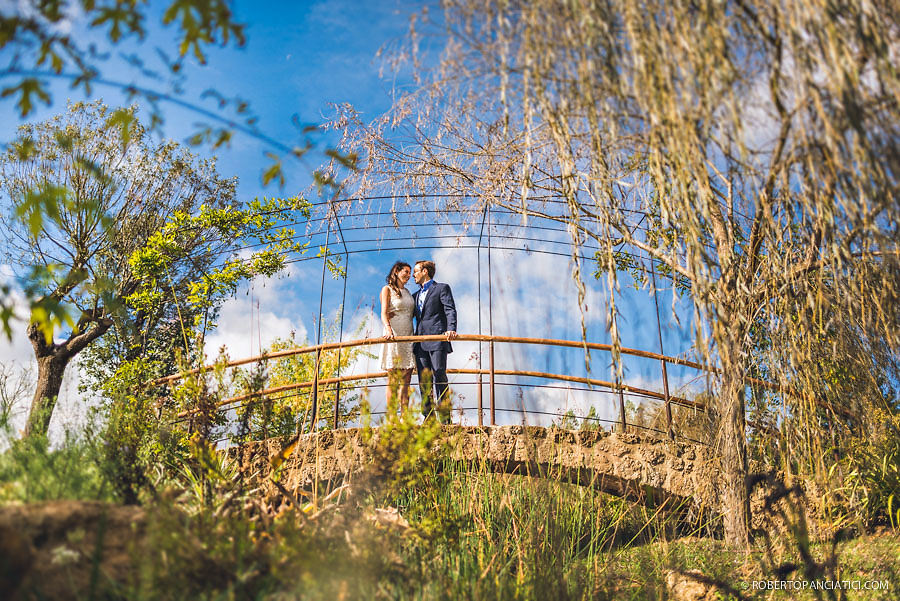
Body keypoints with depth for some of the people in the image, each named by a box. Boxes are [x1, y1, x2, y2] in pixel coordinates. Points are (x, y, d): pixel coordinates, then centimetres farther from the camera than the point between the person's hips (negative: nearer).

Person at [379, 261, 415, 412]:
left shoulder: (407, 292, 21)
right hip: (394, 336, -6)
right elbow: (384, 313, -9)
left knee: (406, 380, 1)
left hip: (408, 337, 6)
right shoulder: (387, 290, 3)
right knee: (393, 380, -8)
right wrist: (388, 329, -28)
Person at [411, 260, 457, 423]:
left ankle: (445, 419, -9)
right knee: (424, 382, 2)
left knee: (439, 378, -11)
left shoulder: (442, 288, 6)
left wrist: (451, 329, -23)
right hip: (420, 343, 7)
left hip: (437, 340, -6)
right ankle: (428, 419, 4)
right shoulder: (416, 295, 26)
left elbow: (450, 310, -6)